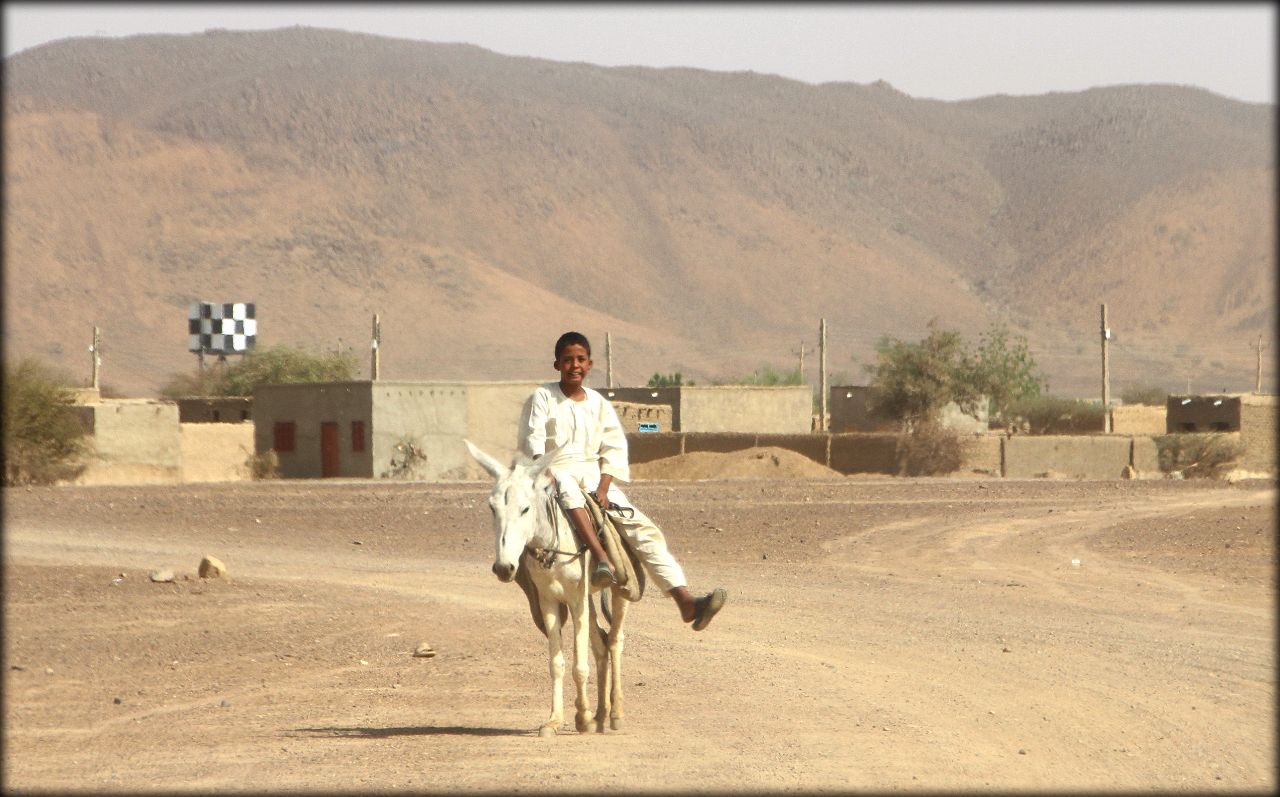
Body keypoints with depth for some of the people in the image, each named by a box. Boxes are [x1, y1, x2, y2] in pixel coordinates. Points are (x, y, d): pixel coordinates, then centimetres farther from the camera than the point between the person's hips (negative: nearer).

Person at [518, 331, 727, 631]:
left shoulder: (599, 404, 14)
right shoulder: (543, 398, 4)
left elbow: (615, 449, 8)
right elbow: (532, 440, -6)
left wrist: (603, 489, -7)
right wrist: (543, 473, -24)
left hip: (594, 476, 4)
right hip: (556, 473, -4)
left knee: (643, 529, -12)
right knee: (567, 488, -43)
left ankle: (685, 601, -22)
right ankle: (602, 560, -56)